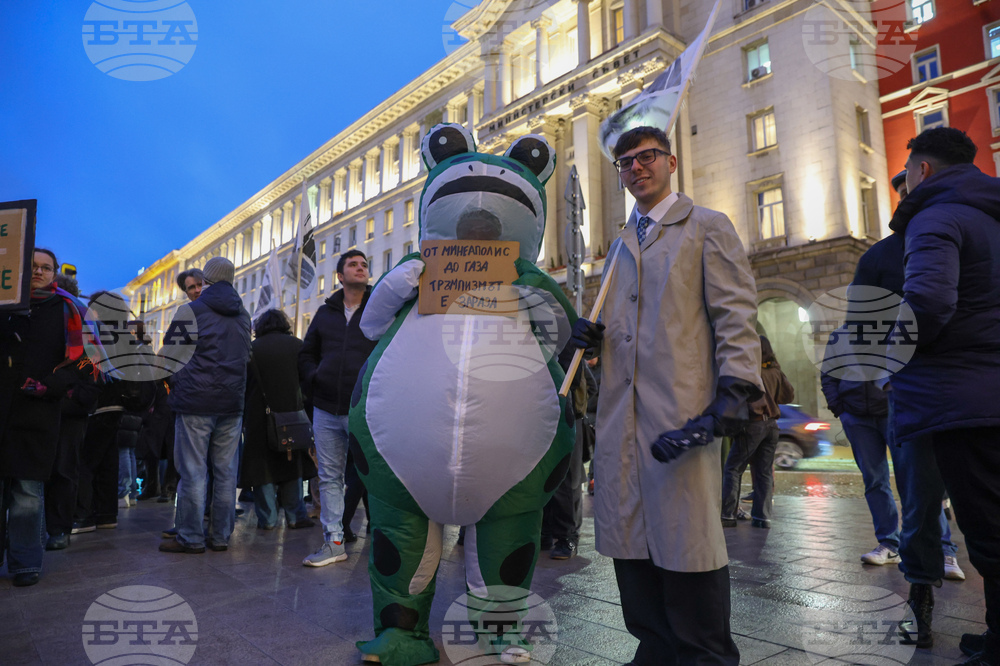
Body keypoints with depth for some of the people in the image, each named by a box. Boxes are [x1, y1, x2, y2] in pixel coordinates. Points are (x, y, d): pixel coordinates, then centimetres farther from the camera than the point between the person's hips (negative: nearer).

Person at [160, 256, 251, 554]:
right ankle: (221, 536, 13)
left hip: (196, 401, -4)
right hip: (232, 403, 5)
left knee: (193, 471, 1)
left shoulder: (190, 311, -3)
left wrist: (177, 384, 14)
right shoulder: (243, 315, 13)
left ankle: (191, 538, 6)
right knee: (226, 471, 7)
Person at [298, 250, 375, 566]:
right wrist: (313, 380, 5)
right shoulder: (326, 312, 14)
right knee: (329, 478, 10)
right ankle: (333, 542, 20)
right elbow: (306, 354, 22)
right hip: (327, 410, 5)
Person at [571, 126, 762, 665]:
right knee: (629, 538, 8)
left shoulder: (708, 227, 6)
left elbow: (736, 317, -3)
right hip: (621, 413, 6)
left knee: (686, 538, -3)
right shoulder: (620, 245, 24)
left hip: (682, 409, -5)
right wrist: (592, 334, 6)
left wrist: (734, 393, -15)